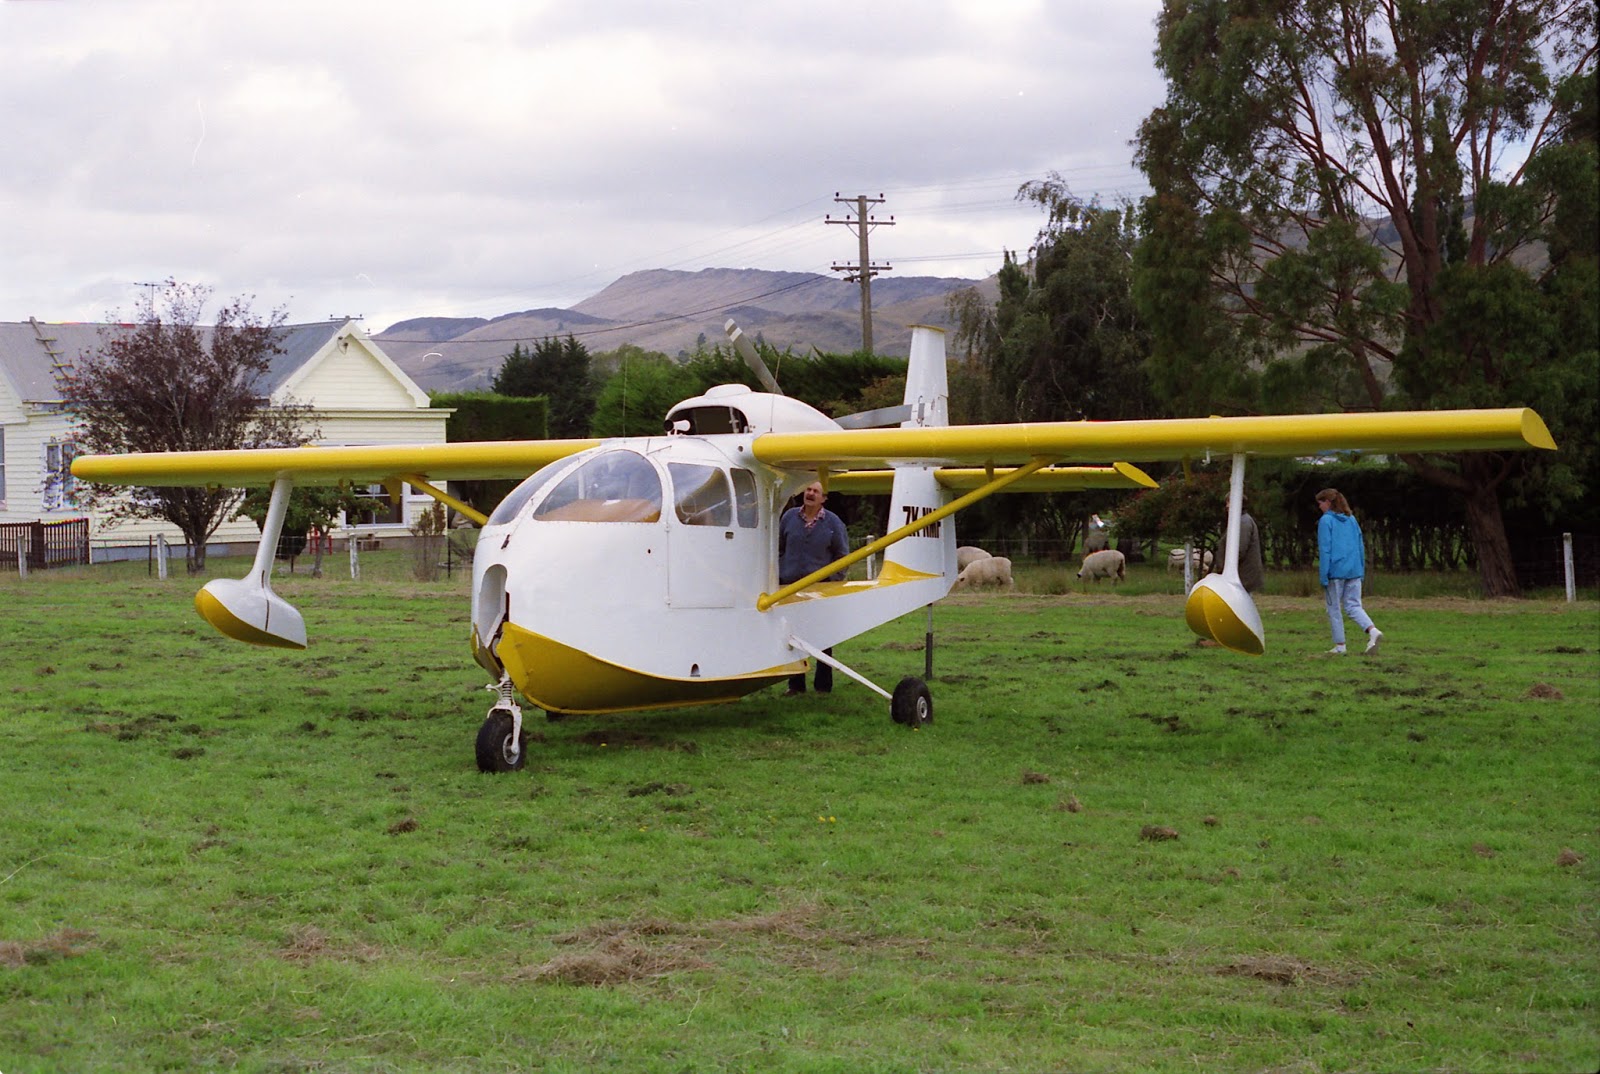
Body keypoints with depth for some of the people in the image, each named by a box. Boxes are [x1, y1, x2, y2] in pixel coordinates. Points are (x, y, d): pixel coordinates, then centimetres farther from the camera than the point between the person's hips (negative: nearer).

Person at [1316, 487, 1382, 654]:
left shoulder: (1325, 521, -6)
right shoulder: (1352, 520, 13)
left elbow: (1324, 549, -11)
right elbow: (1361, 547, 15)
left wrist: (1324, 576, -11)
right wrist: (1361, 572, 20)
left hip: (1335, 571, -5)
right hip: (1354, 571, 5)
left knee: (1334, 608, 6)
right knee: (1353, 605, 6)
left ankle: (1340, 645, 7)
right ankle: (1372, 630, -18)